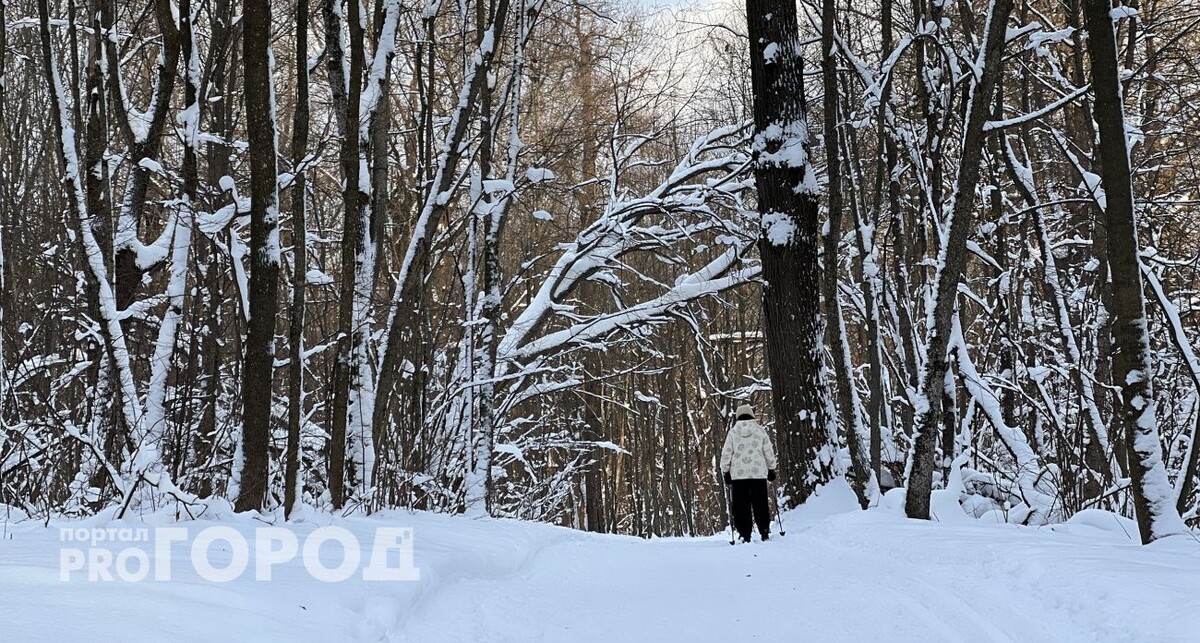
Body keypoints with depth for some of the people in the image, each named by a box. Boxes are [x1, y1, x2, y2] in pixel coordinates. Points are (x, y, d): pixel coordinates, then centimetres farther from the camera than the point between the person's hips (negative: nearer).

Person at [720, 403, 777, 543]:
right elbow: (769, 452, 6)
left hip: (738, 474, -1)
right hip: (759, 473, 1)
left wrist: (726, 472, 9)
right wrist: (771, 469, 16)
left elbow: (726, 454, 2)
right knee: (760, 504, 7)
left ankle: (745, 534, -1)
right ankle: (765, 532, 5)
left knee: (741, 505, 3)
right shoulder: (760, 430, 3)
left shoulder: (732, 432, 2)